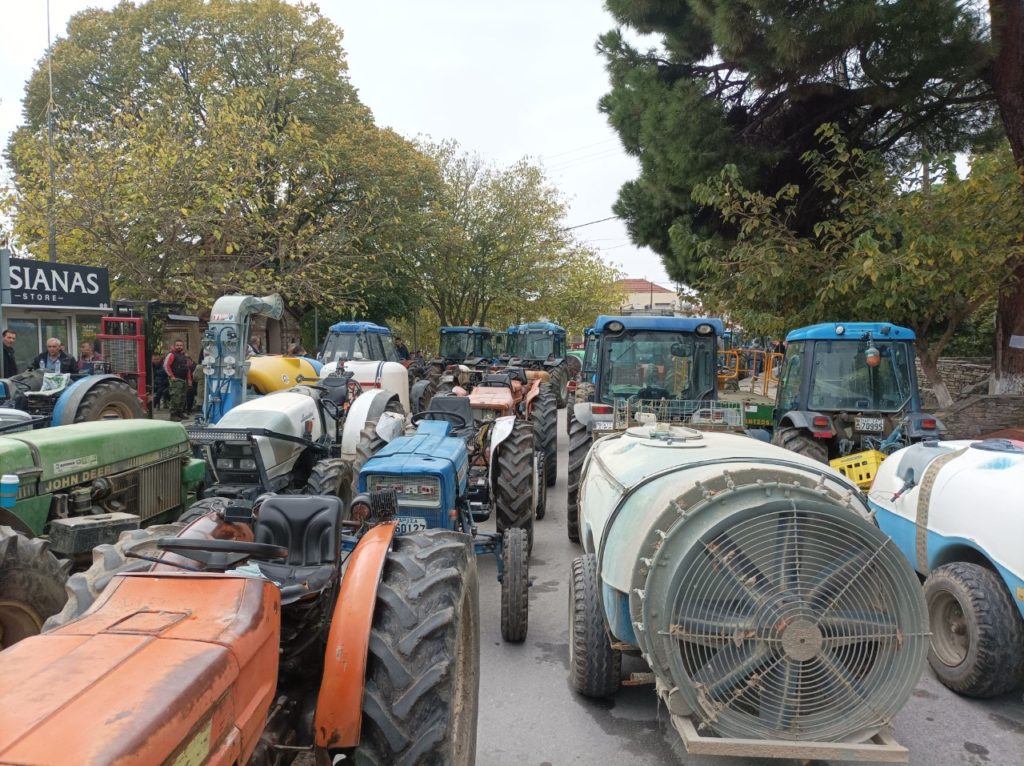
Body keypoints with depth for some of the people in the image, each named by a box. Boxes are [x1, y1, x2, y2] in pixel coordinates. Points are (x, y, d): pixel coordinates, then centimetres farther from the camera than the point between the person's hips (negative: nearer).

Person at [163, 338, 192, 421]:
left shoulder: (184, 356, 20)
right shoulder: (172, 355, -4)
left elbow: (187, 369, 25)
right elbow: (166, 366, -13)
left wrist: (189, 379, 19)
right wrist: (171, 376, -15)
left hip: (184, 380, 8)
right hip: (175, 380, -8)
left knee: (183, 398, 9)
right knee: (176, 398, -12)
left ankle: (180, 413, 17)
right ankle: (173, 415, -10)